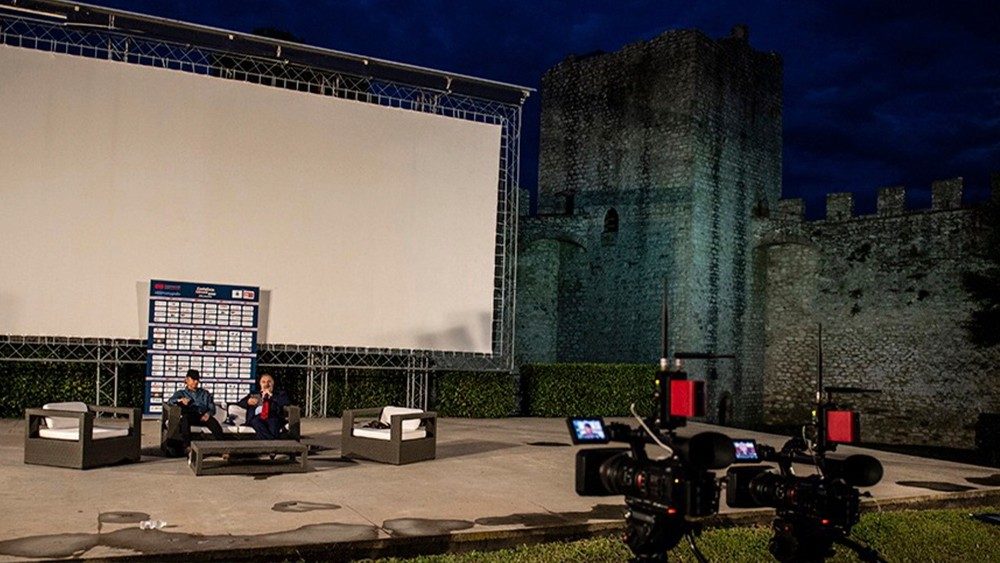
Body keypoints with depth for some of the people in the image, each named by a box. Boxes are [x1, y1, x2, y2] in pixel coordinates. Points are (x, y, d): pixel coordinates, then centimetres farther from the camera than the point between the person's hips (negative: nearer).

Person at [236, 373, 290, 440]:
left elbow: (286, 402, 6)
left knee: (273, 421, -37)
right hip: (257, 417, 2)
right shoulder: (254, 394, 32)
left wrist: (271, 395, 5)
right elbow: (239, 403, 25)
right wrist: (248, 402, 3)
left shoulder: (279, 393, 25)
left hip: (273, 417, -1)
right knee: (256, 421, -35)